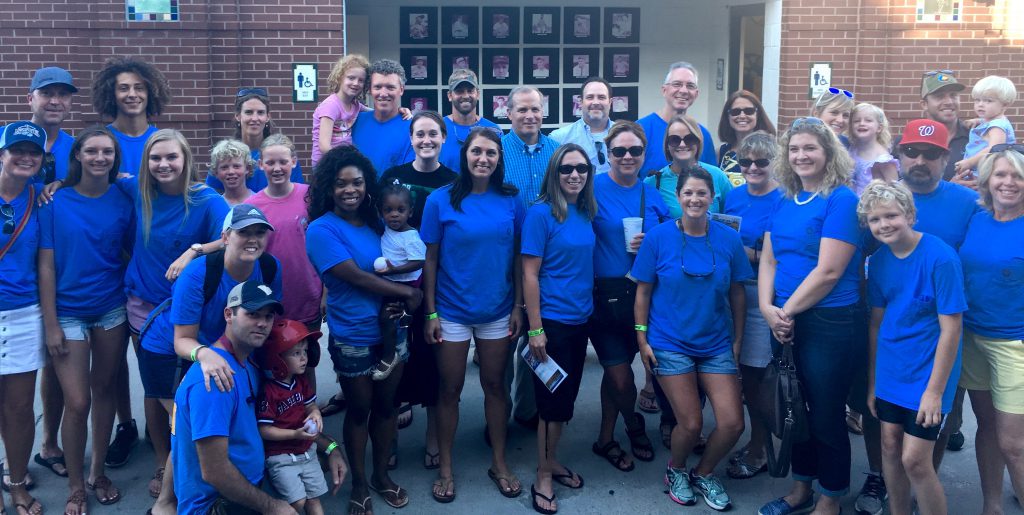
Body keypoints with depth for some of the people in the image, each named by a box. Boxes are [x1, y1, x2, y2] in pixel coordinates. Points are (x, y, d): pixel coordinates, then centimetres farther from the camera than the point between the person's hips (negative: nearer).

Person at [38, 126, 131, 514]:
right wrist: (50, 324, -10)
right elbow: (46, 266, -7)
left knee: (104, 391, 12)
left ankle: (98, 472, 28)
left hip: (112, 310, 2)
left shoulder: (122, 201, -2)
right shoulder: (56, 201, -7)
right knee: (77, 402, -2)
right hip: (69, 312, -2)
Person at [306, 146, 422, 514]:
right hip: (352, 338, -5)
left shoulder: (375, 222, 4)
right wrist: (407, 292, -14)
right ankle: (359, 484, 27)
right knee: (359, 410, 10)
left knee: (385, 405, 15)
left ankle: (381, 475, 33)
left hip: (391, 330, 5)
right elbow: (355, 276, -20)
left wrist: (396, 301, -10)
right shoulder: (322, 230, -14)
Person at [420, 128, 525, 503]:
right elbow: (430, 259, -5)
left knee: (494, 385, 13)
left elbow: (518, 256, 3)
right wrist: (430, 313, -7)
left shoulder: (510, 200, -3)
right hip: (452, 311, -2)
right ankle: (446, 468, 24)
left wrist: (518, 306, -1)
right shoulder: (441, 200, -9)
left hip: (498, 311, 2)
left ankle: (499, 463, 29)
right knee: (450, 390, 9)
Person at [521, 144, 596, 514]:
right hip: (552, 320, -6)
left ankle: (552, 461, 32)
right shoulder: (541, 213, -13)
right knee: (552, 397, 2)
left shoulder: (587, 214, 6)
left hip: (580, 319, 6)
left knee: (567, 396, 16)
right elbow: (530, 274, -15)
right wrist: (535, 329, -17)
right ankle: (543, 477, 17)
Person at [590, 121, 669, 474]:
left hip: (641, 294, 4)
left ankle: (606, 439, 34)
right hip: (604, 295, -4)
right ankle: (634, 425, 30)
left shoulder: (653, 195, 6)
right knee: (620, 377, -2)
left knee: (616, 371, 14)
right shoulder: (593, 189, -8)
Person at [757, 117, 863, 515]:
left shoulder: (842, 200, -11)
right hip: (785, 322, 7)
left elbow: (828, 271, -17)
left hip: (830, 322, -6)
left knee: (826, 415, 4)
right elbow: (769, 260, 9)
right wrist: (767, 307, -6)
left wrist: (788, 310, -13)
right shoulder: (785, 202, 9)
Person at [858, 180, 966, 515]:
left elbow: (951, 328, -16)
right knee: (889, 446, 12)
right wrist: (872, 383, 9)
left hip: (928, 371, -5)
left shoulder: (940, 258, -18)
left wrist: (935, 390, -15)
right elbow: (876, 323, 7)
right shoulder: (879, 260, 0)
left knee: (914, 460, -5)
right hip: (890, 371, 6)